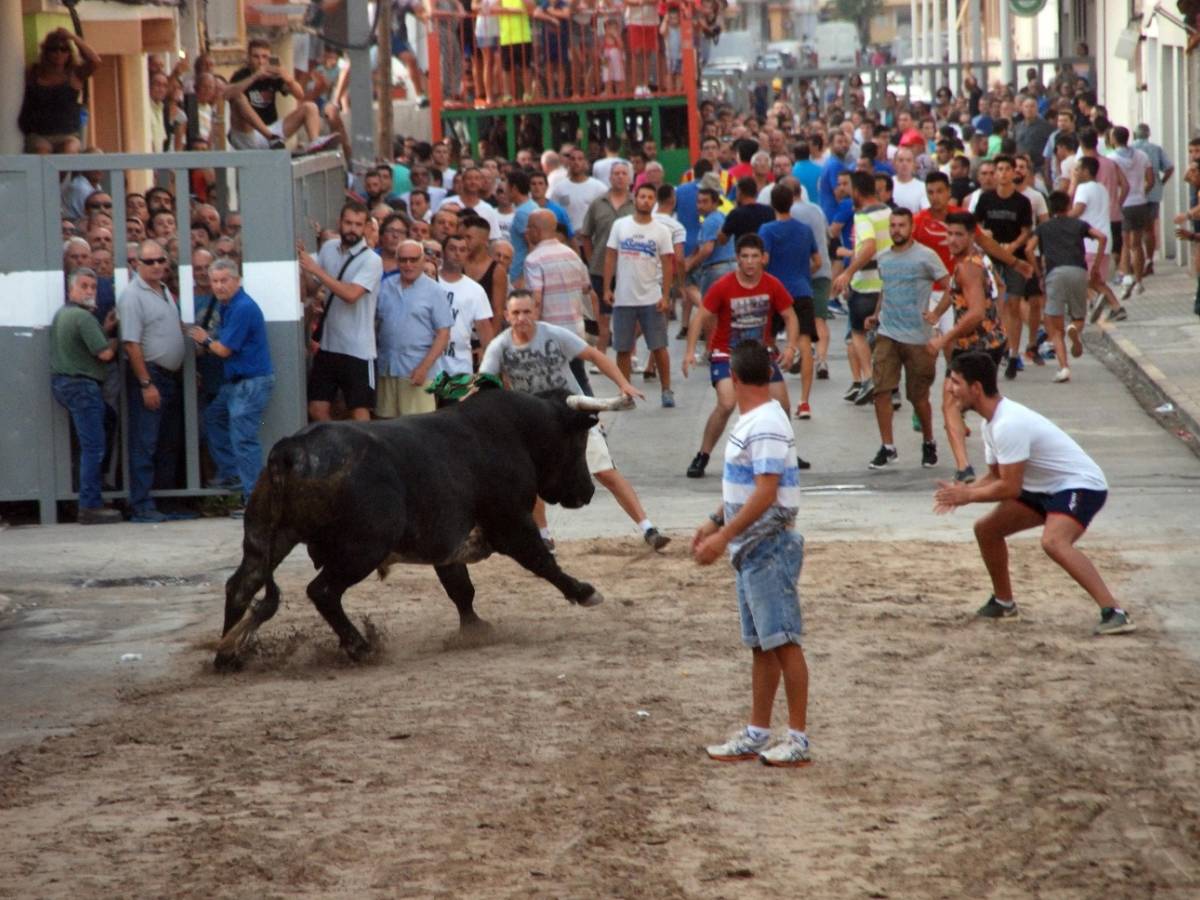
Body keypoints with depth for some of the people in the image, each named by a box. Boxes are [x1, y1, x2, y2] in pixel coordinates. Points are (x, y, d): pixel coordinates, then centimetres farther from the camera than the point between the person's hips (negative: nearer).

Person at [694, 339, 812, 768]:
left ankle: (799, 739, -3)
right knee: (760, 644, 13)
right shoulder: (750, 421, 12)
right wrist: (715, 521, 19)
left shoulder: (766, 426, -18)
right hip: (750, 550, 10)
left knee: (783, 642, -6)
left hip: (769, 547, -10)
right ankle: (756, 734, 19)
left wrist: (723, 536, -26)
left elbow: (765, 494, -24)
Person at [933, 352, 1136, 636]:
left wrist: (967, 495, -12)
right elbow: (995, 476, 15)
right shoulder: (991, 423, 7)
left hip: (1081, 485, -11)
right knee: (986, 528, 14)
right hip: (1046, 488, 11)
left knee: (1053, 541, -35)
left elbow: (1010, 488, -25)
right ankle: (1004, 603, 32)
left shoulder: (1008, 425, -26)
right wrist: (963, 491, -3)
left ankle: (1114, 613, -39)